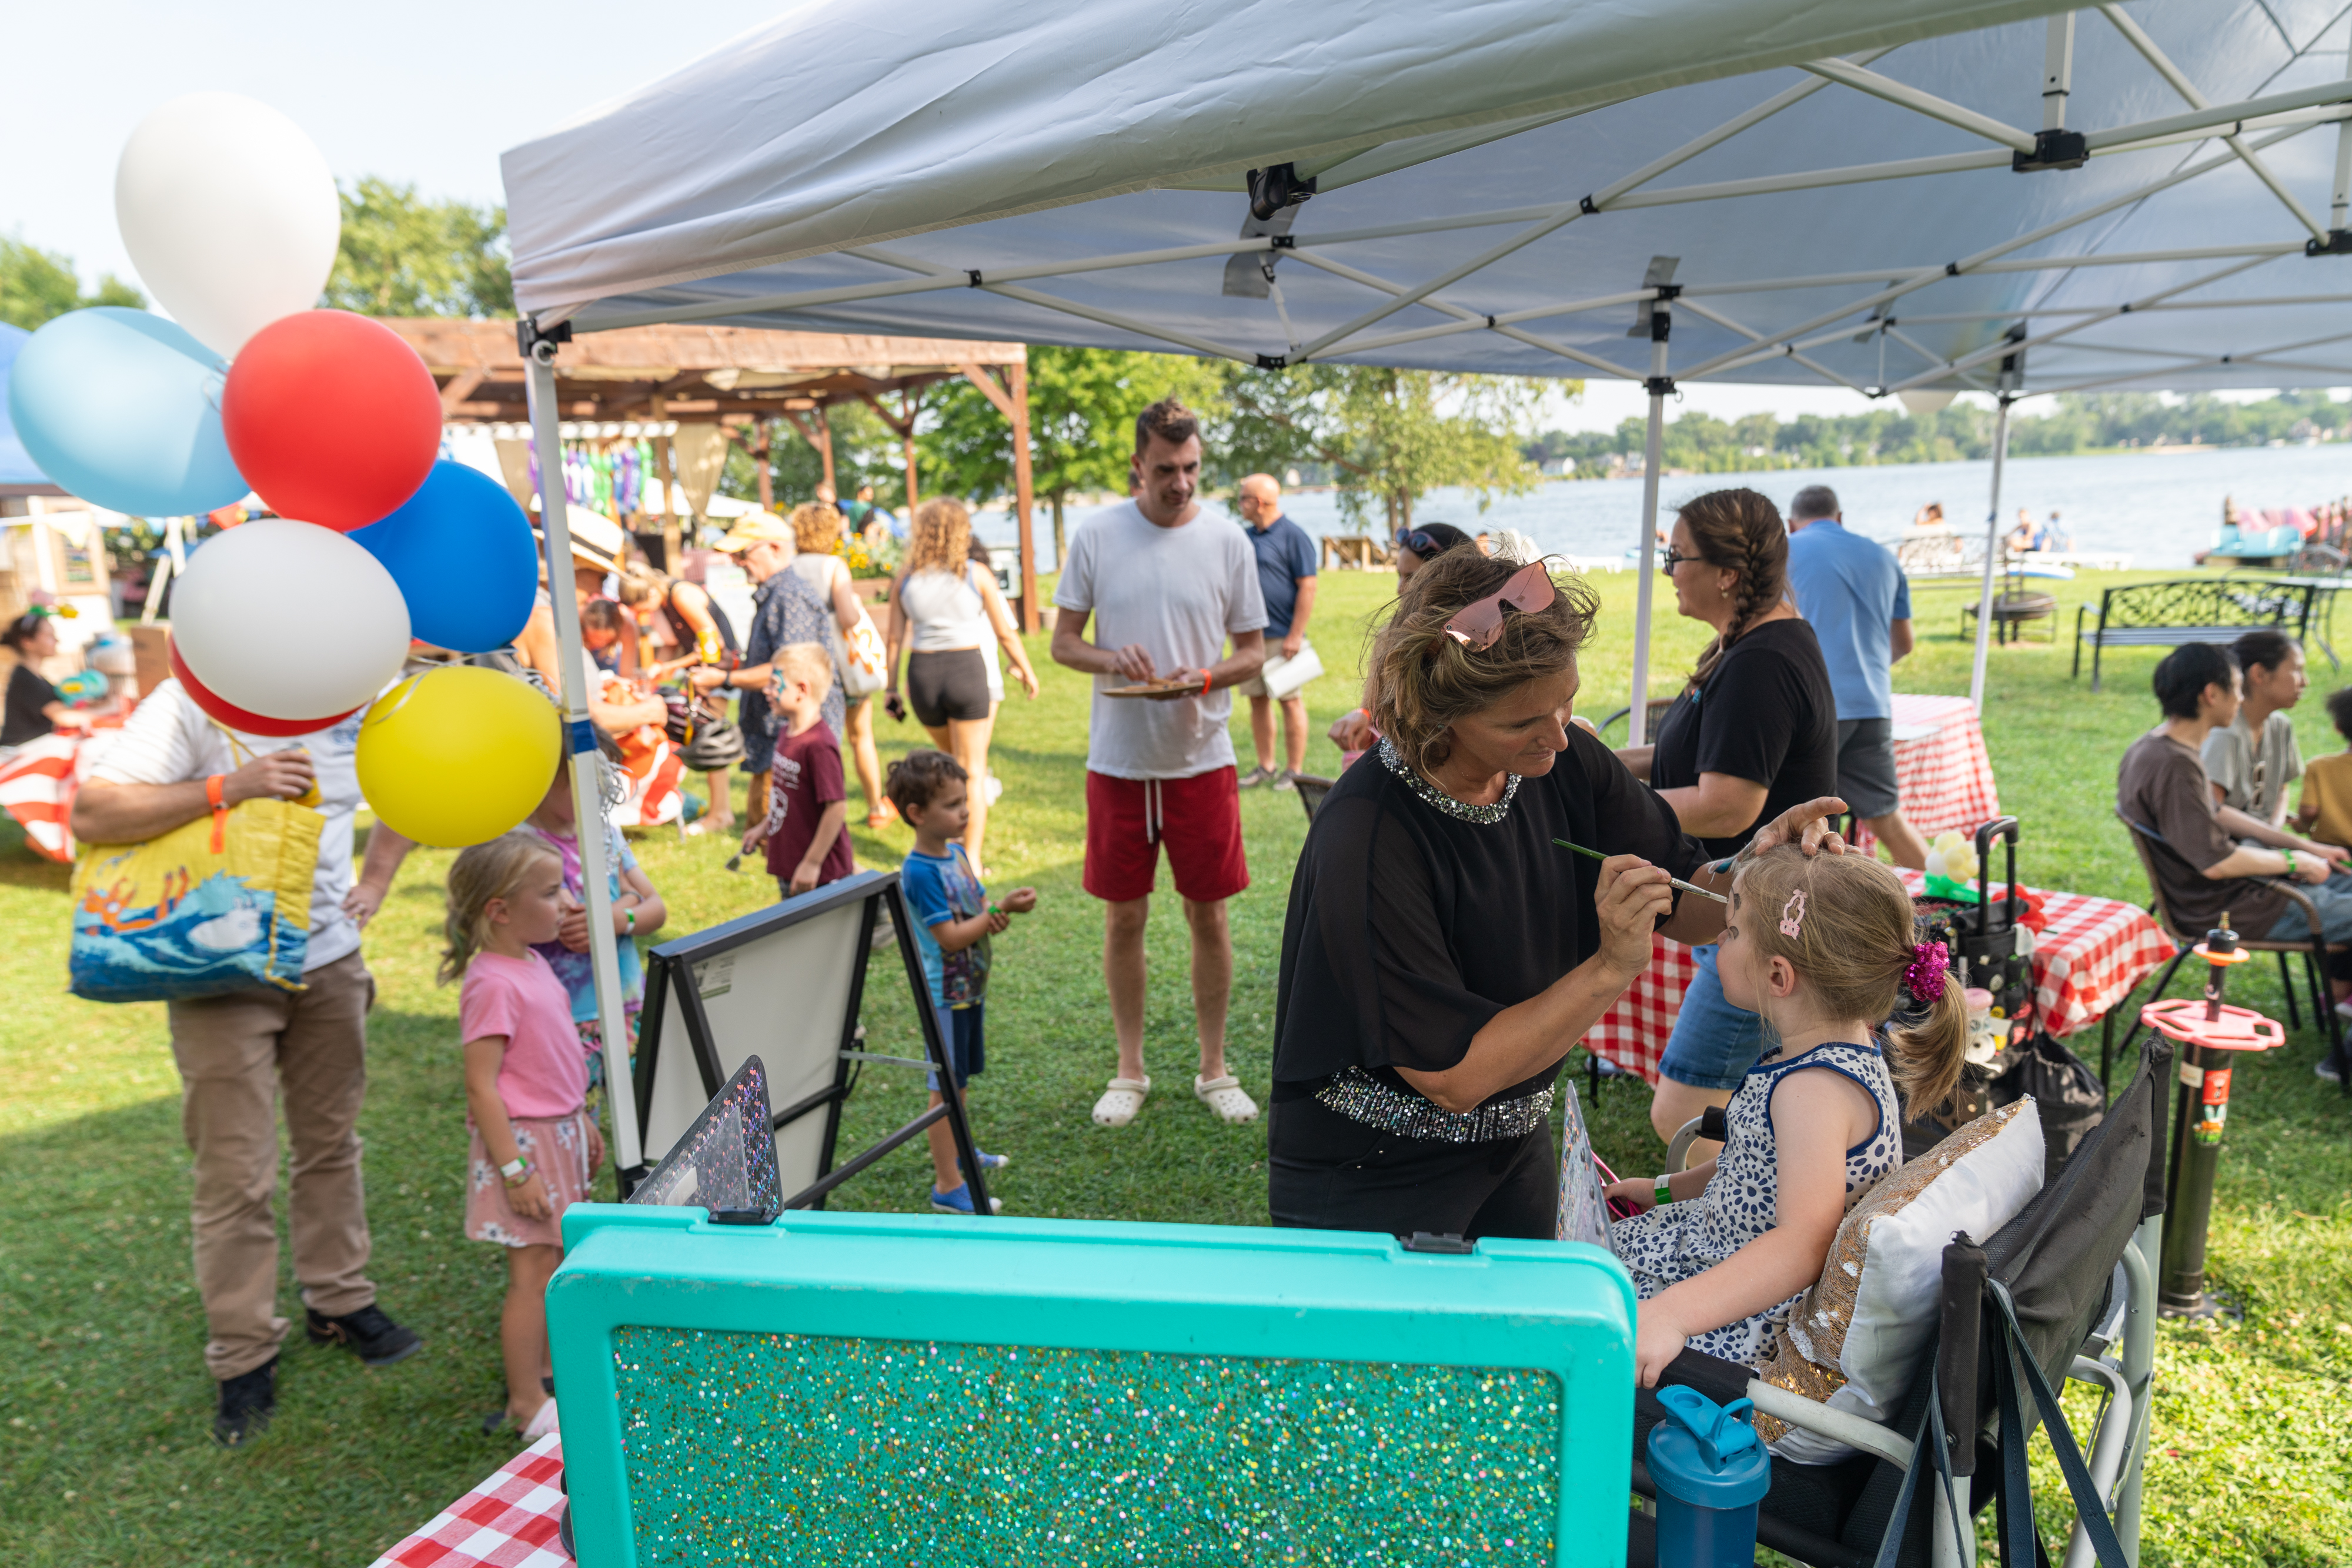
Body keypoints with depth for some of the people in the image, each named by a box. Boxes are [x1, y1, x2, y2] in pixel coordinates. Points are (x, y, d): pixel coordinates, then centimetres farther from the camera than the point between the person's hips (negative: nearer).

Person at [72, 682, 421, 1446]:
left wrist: (374, 882, 8)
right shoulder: (188, 707, -15)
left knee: (330, 1142, 17)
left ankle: (339, 1301, 34)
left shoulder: (356, 706, 0)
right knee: (235, 1174, 0)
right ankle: (244, 1358, 16)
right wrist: (229, 786, -29)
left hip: (330, 959, 5)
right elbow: (91, 815, -22)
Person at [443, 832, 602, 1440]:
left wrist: (584, 1123, 23)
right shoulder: (492, 984, -21)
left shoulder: (534, 965, 8)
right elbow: (481, 1087, -22)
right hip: (521, 1139, -9)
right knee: (534, 1273, 0)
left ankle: (552, 1370, 33)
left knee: (557, 1264, 18)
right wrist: (514, 1170, -22)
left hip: (559, 1134, 9)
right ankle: (527, 1406, 13)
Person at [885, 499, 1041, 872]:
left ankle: (959, 839, 28)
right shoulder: (976, 575, -2)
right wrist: (1026, 670, 14)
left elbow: (896, 639, 4)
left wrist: (892, 688, 9)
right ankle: (972, 860, 4)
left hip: (923, 674, 3)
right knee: (972, 770, 4)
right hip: (967, 669, -3)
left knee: (952, 760, 25)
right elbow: (1005, 633, 1)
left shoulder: (905, 580, 4)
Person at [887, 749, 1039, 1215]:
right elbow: (950, 937, -25)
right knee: (946, 1087, 0)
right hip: (944, 994, -9)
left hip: (971, 987, 9)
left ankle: (961, 1151, 42)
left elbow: (978, 908, 9)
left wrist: (997, 914, -13)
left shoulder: (957, 852, 4)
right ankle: (947, 1186, 9)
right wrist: (1001, 910, -25)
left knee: (960, 1078, 24)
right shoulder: (919, 871, -23)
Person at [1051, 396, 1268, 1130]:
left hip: (1201, 757, 0)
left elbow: (1254, 652, 5)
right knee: (1124, 916, 8)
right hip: (1118, 758, 0)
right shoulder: (1096, 535, -1)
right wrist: (1112, 660, -16)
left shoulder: (1228, 543, 0)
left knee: (1208, 913, 7)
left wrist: (1206, 677, -16)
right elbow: (1063, 642, 4)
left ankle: (1214, 1069, 23)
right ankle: (1130, 1070, 25)